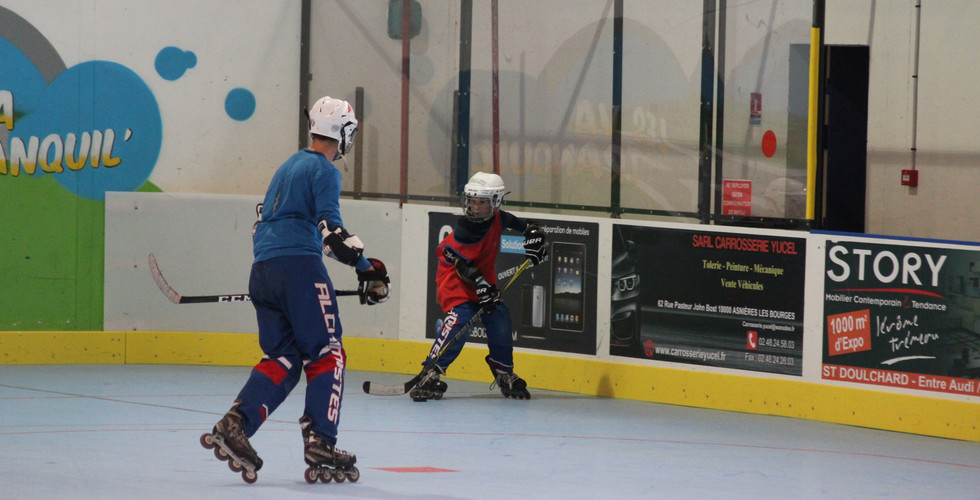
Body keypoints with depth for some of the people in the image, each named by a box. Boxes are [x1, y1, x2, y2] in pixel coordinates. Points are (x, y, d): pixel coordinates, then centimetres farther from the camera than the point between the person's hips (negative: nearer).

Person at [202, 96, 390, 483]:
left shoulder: (289, 166, 24)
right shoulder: (324, 170, -3)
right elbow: (330, 226, -14)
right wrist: (366, 268, -12)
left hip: (262, 267, 8)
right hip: (298, 264, -8)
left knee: (283, 358, 10)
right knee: (327, 354, -3)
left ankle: (235, 424, -8)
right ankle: (319, 442, -11)